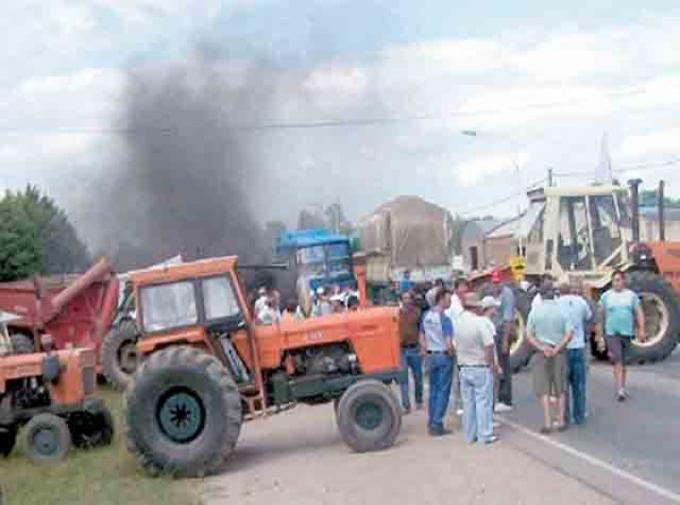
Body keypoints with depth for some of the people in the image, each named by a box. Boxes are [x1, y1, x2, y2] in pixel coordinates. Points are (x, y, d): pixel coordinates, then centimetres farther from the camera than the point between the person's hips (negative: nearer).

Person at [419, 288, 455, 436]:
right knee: (443, 391, 0)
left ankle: (431, 423, 18)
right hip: (444, 356, -7)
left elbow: (422, 338, 12)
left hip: (431, 356, 7)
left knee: (433, 390, 14)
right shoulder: (444, 319, -18)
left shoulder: (426, 316, 4)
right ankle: (437, 425, 1)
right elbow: (448, 344, -22)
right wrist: (451, 353, -4)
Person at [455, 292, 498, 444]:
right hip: (481, 368, -6)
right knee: (483, 402, 3)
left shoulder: (458, 322, 0)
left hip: (464, 368, 6)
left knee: (468, 402, 12)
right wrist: (492, 364, -6)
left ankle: (470, 435, 18)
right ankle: (485, 434, 7)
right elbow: (489, 346, -18)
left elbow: (456, 345, 6)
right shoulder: (480, 322, -18)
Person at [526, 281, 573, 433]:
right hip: (559, 353, 0)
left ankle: (547, 422, -3)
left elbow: (529, 336, -6)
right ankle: (561, 421, 13)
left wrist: (542, 348, -11)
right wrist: (556, 349, -11)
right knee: (560, 389, 12)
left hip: (541, 354, 0)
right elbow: (568, 335, -11)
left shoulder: (535, 312, -4)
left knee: (544, 389, 4)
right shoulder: (562, 311, -6)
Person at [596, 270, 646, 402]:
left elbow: (639, 313, 4)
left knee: (623, 362, 12)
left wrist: (641, 330, -7)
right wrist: (600, 336, 4)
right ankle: (620, 389, -16)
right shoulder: (606, 296, 3)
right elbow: (601, 317, 6)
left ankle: (622, 387, 25)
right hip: (612, 333, -2)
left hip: (627, 333, 2)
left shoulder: (631, 295, 6)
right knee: (617, 361, -13)